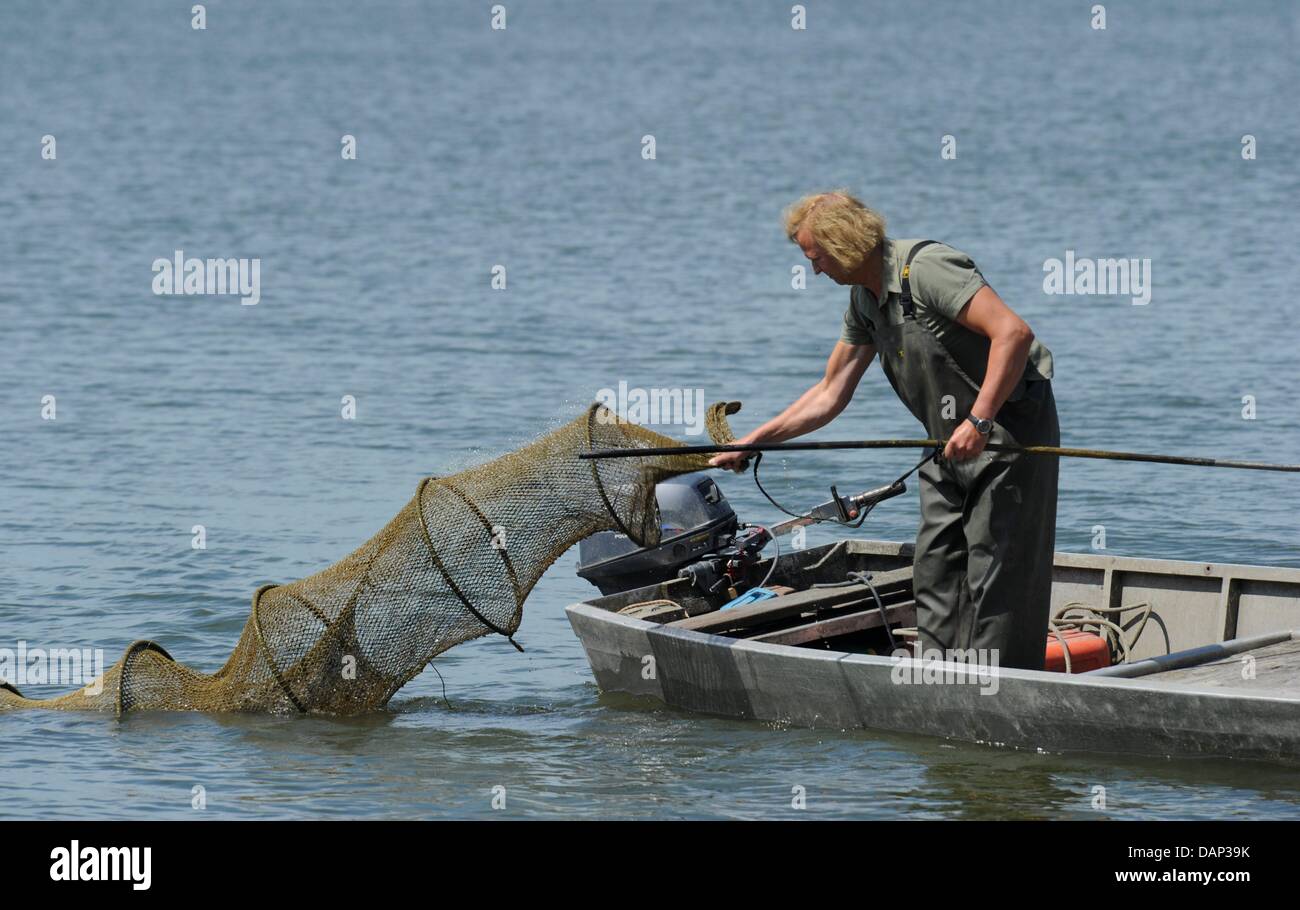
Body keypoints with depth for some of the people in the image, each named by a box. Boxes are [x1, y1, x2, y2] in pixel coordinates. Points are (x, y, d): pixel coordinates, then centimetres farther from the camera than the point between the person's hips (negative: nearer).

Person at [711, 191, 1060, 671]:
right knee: (934, 570, 8)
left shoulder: (925, 268, -20)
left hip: (1010, 421, -10)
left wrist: (979, 422, -31)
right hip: (952, 444, 10)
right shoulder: (863, 302, 10)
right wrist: (751, 443, 16)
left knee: (995, 573, -9)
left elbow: (1013, 331, -29)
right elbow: (829, 395, 18)